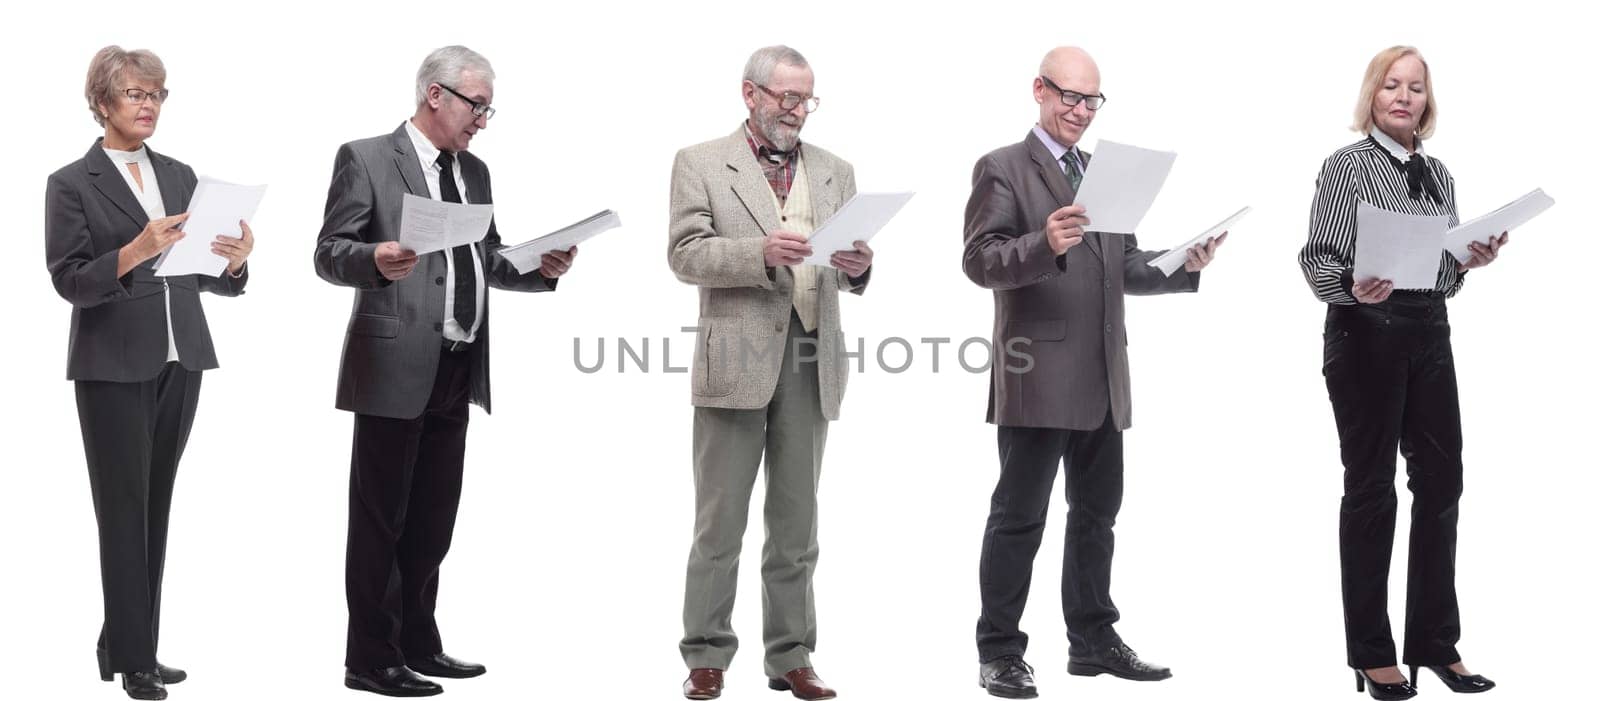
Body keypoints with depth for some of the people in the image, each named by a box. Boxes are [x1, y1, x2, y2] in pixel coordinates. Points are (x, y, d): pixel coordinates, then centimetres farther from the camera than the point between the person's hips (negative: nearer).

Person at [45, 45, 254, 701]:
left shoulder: (180, 176, 12)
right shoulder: (72, 183, -2)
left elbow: (208, 276, 12)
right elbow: (69, 280, -11)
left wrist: (234, 260, -10)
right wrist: (135, 252, -26)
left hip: (179, 362, 5)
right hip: (114, 366, -5)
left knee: (156, 507, 8)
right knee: (124, 510, -2)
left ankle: (123, 643, 18)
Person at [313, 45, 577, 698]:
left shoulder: (474, 171, 16)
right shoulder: (365, 158, -5)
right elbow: (330, 253, -9)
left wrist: (541, 267, 2)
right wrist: (376, 260, -30)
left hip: (456, 373, 7)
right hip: (397, 367, -7)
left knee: (432, 520, 14)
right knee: (380, 518, 0)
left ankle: (418, 644, 24)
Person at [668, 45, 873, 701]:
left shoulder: (834, 172, 15)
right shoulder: (700, 164, 4)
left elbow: (847, 272, 11)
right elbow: (685, 254, -6)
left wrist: (858, 267, -13)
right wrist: (760, 253, -21)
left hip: (811, 361, 4)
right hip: (736, 357, -3)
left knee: (796, 524, 8)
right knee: (720, 522, 0)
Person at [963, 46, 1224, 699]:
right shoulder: (1003, 169, -3)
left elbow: (1125, 269, 20)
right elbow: (979, 260, -14)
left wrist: (1183, 266, 2)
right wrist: (1044, 244, -31)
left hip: (1102, 379, 7)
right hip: (1038, 376, -7)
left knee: (1097, 512, 13)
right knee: (1019, 517, -2)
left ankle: (1093, 640, 24)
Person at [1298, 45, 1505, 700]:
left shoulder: (1438, 174, 12)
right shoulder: (1347, 165, -4)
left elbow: (1444, 274, 17)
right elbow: (1316, 259, -8)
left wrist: (1470, 261, -2)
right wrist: (1353, 287, -27)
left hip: (1429, 333, 6)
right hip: (1367, 334, -5)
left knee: (1441, 484, 5)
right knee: (1371, 491, 1)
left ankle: (1436, 643, 16)